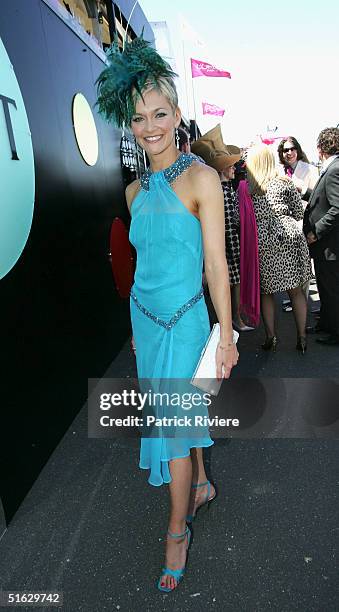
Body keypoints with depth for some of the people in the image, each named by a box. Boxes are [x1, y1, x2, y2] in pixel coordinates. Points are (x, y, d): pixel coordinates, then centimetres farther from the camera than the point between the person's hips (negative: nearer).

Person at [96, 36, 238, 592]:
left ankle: (177, 531, 26)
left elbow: (216, 263, -13)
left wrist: (226, 336, -12)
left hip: (183, 320, -6)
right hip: (145, 317, 6)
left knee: (173, 423, 3)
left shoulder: (201, 178, -11)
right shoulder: (135, 190, 7)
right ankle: (201, 485, 45)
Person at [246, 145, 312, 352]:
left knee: (266, 292, 11)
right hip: (290, 237, 1)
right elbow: (299, 214, 7)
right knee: (296, 291, 9)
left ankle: (271, 337, 12)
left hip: (262, 242, 0)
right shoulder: (285, 182, 5)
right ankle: (302, 338, 14)